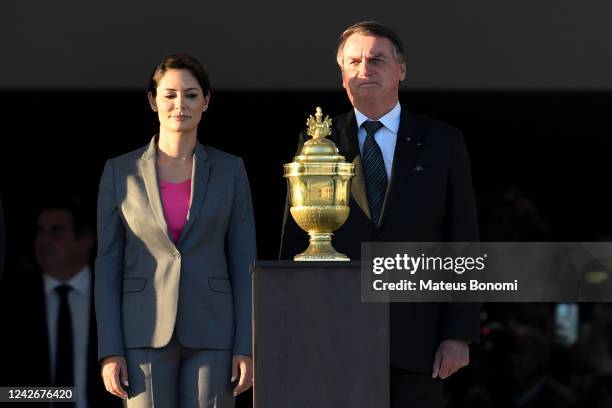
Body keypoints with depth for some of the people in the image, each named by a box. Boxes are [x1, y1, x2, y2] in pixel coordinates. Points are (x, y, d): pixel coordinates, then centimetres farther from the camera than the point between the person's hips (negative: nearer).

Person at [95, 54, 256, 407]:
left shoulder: (230, 170, 6)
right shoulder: (121, 172, 4)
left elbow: (244, 263, 4)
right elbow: (108, 264, 3)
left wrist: (246, 346, -3)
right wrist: (110, 351, -5)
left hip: (210, 334, 1)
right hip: (145, 334, 0)